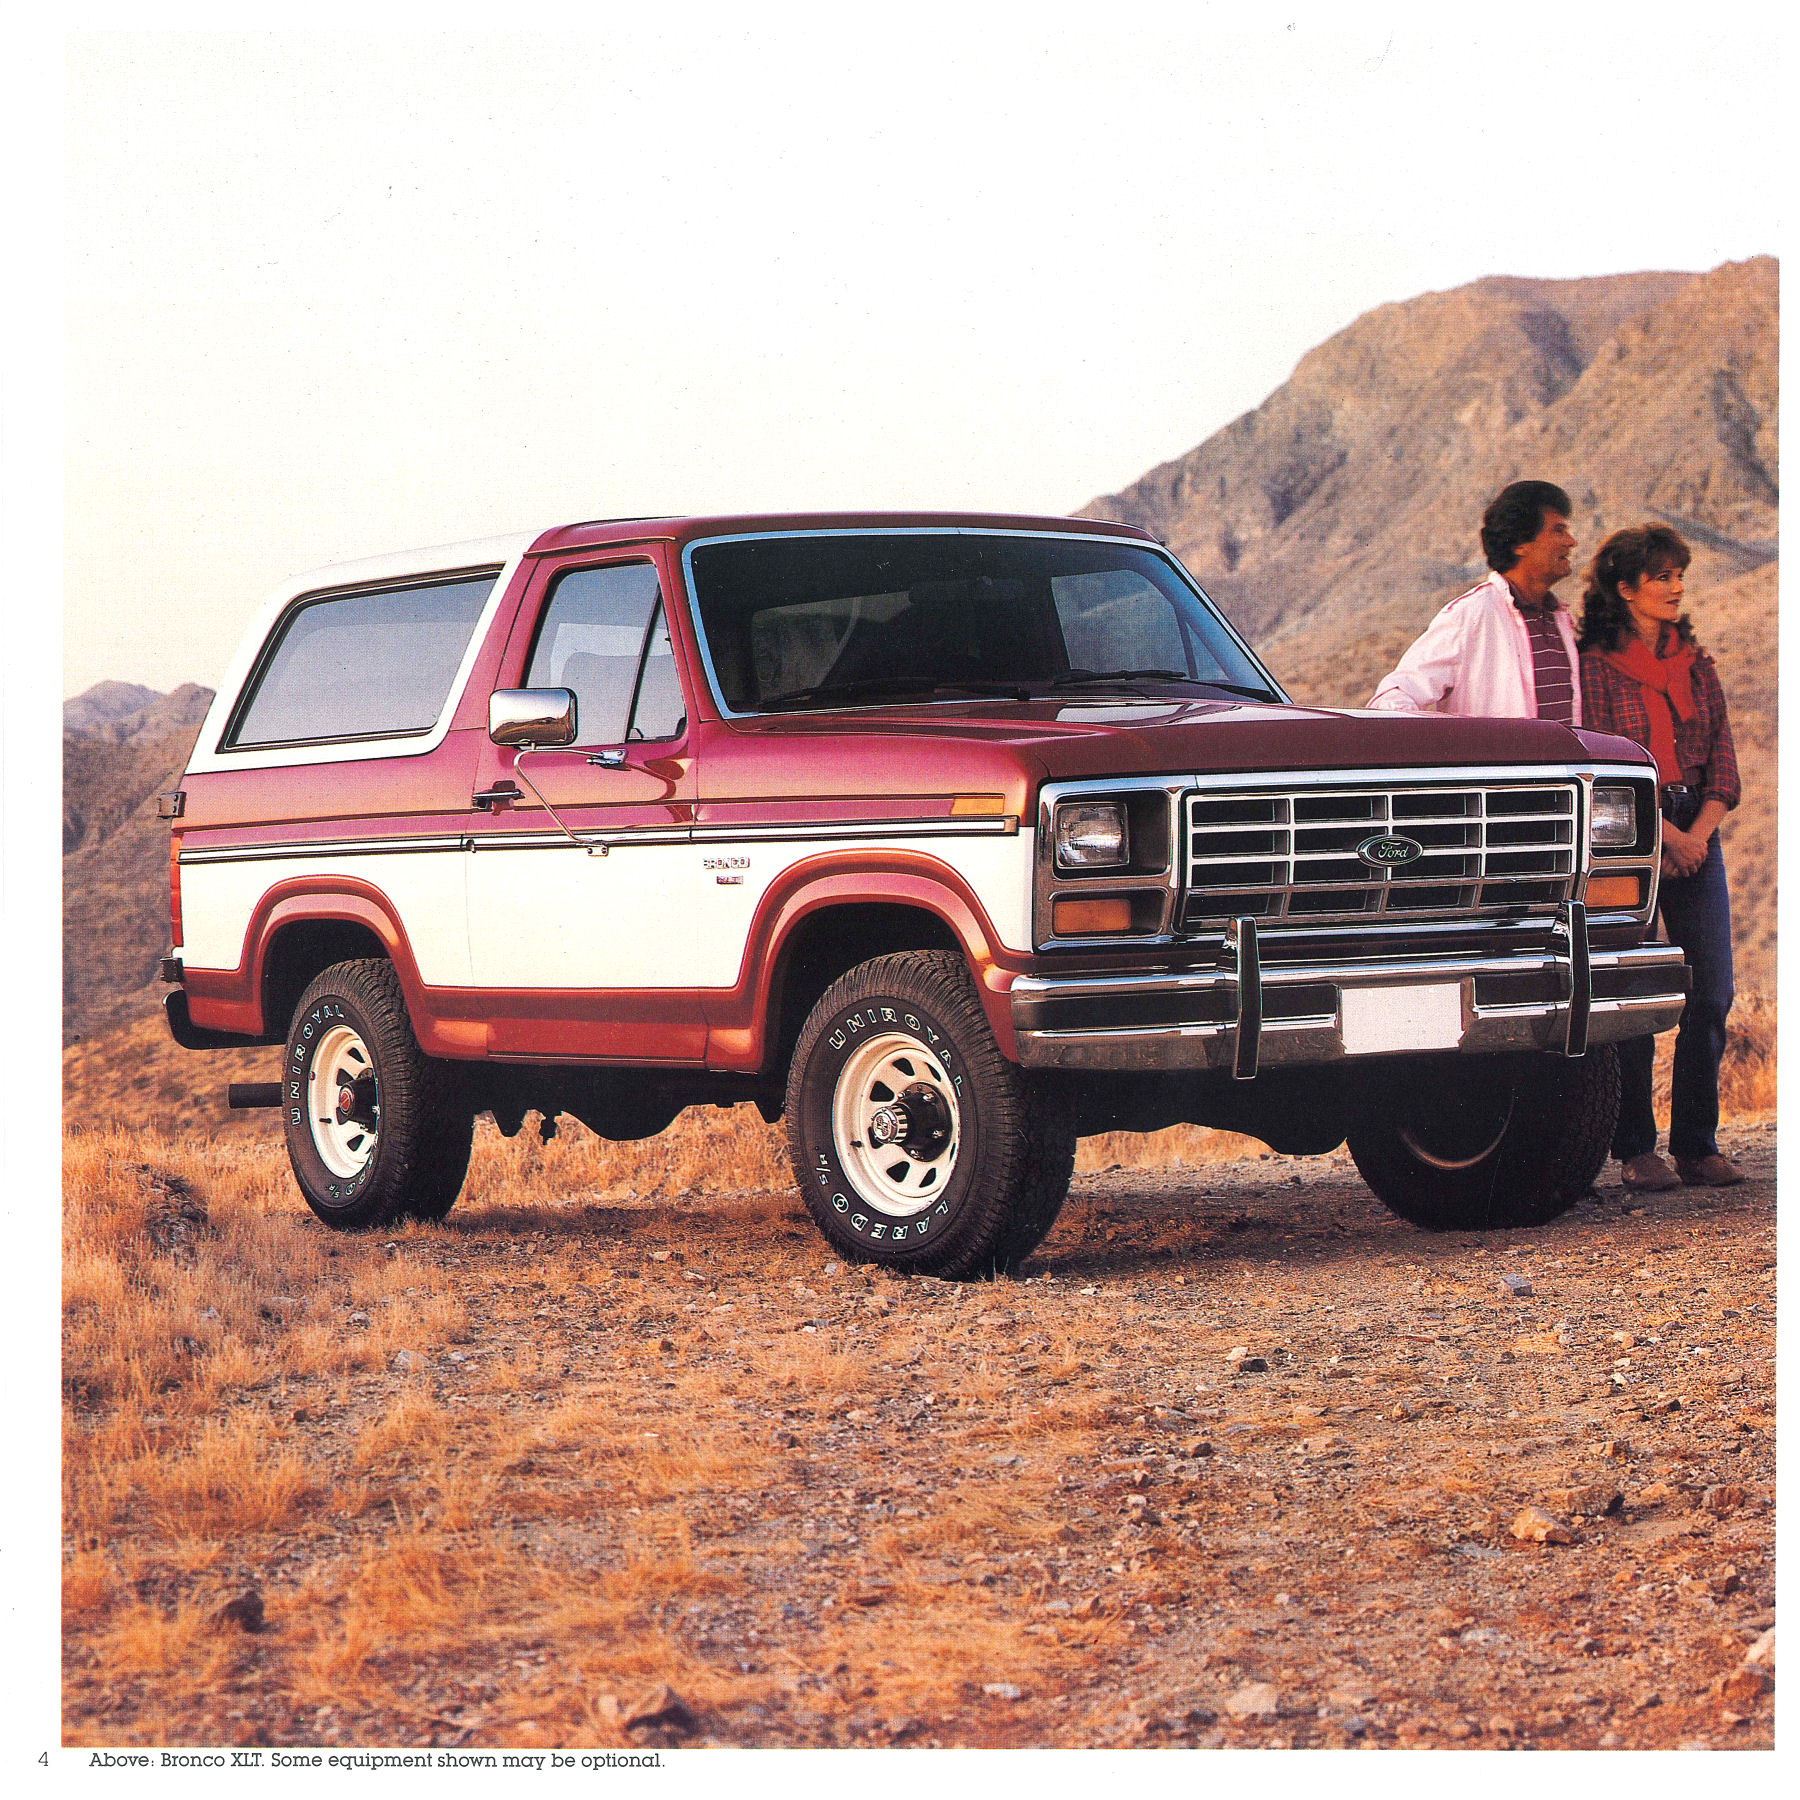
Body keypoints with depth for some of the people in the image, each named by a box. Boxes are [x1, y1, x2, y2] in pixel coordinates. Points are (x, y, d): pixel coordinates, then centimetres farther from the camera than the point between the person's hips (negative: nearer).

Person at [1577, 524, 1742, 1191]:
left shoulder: (1694, 661, 14)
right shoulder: (1595, 664, -2)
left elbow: (1722, 750, 9)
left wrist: (1700, 830, -6)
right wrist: (1665, 832, -14)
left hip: (1697, 835, 5)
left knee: (1711, 996, 0)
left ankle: (1697, 1146, 7)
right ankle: (1636, 1150, 2)